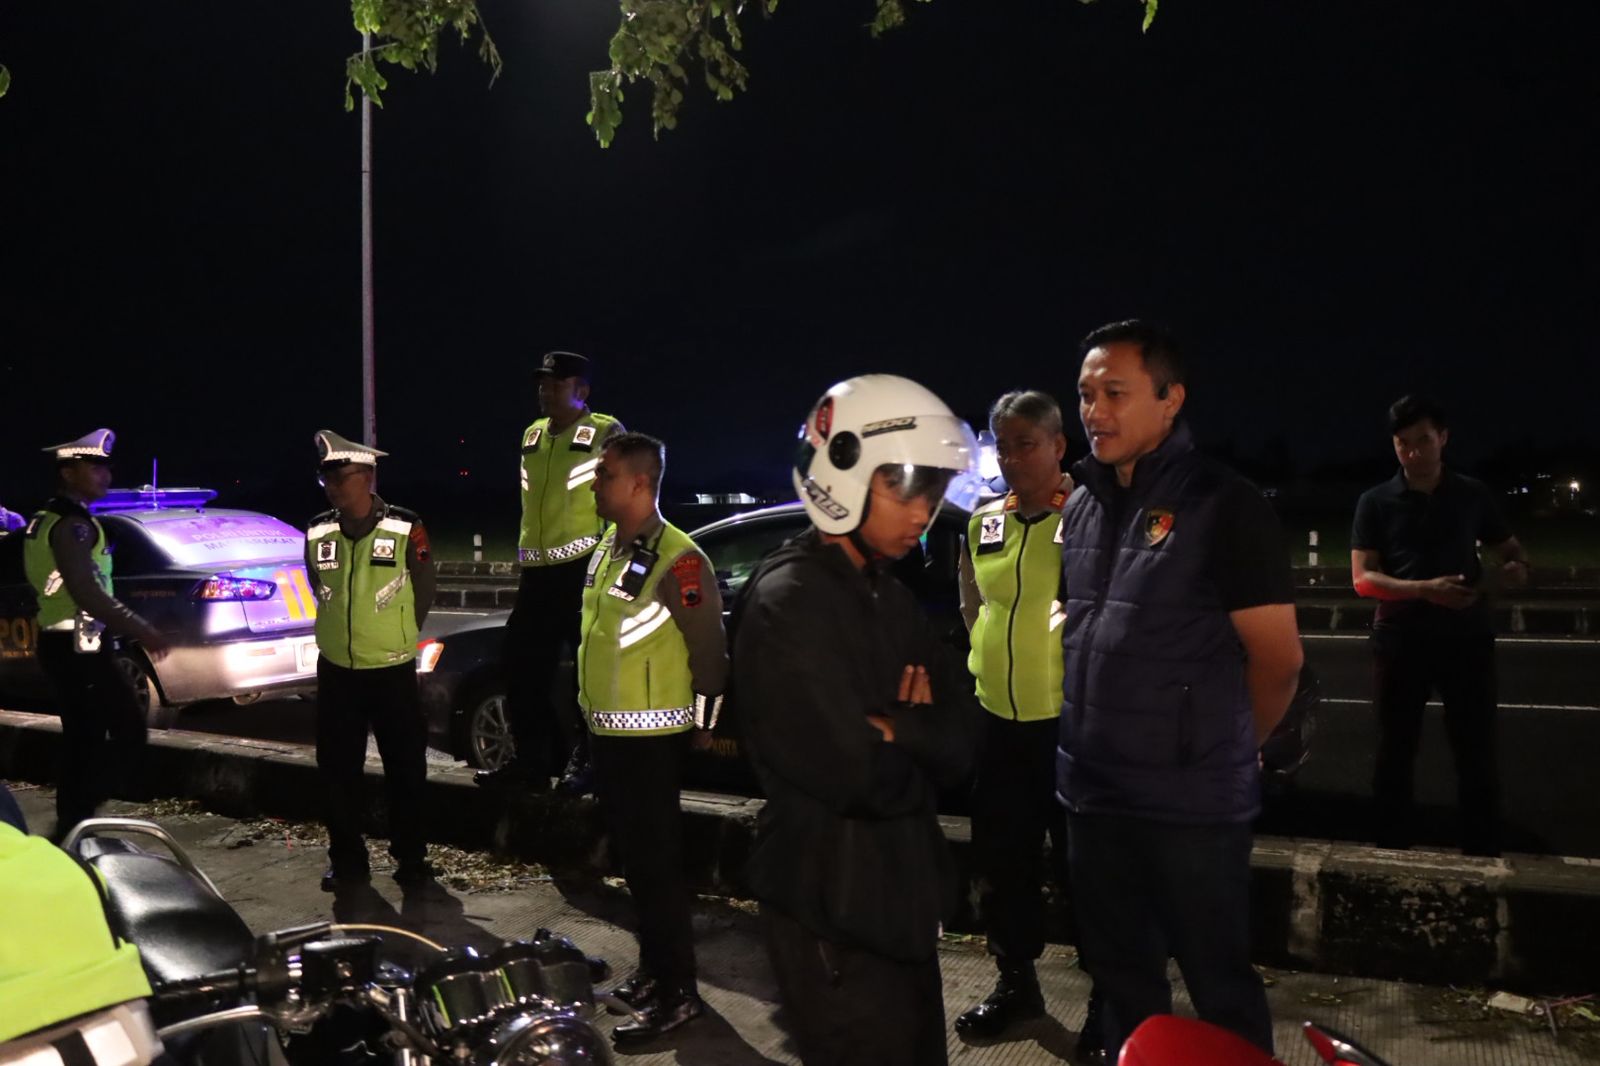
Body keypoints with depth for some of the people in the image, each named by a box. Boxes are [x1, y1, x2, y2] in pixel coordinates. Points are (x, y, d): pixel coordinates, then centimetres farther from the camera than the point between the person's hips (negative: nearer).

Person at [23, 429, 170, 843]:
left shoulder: (47, 520, 15)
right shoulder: (72, 524, -17)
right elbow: (87, 594, -25)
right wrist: (142, 631, -21)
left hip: (61, 645, 10)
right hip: (80, 648, -10)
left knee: (81, 738, 15)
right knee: (129, 731, -7)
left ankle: (71, 825, 21)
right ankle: (76, 819, -7)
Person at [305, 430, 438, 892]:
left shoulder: (406, 530, -11)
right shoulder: (317, 534, 0)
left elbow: (423, 594, 0)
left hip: (392, 671, -3)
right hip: (335, 671, 3)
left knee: (405, 768, 5)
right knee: (338, 771, 9)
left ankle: (410, 858, 19)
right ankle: (346, 860, 23)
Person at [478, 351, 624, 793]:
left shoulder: (605, 433, -5)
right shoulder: (532, 435, 17)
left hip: (583, 568, -7)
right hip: (537, 571, 8)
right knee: (523, 667, 10)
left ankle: (585, 761, 10)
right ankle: (529, 760, 21)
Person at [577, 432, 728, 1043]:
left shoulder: (677, 560, -19)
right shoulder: (607, 551, 10)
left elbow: (709, 650, -15)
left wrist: (702, 728, -7)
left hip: (650, 739, -9)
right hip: (608, 734, 9)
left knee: (658, 863, -2)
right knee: (633, 858, 18)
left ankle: (677, 994, 8)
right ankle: (652, 970, 32)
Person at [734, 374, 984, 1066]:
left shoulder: (889, 598, 10)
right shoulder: (786, 601, -19)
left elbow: (965, 736, 1)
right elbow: (858, 773, -26)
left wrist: (893, 730, -18)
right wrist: (918, 738, -7)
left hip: (901, 899, 9)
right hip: (831, 911, -8)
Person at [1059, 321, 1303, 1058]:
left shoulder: (1223, 505, -13)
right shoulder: (1080, 505, 6)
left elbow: (1277, 658, -9)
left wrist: (1226, 750, 4)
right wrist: (1091, 743, 14)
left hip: (1192, 803, -6)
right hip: (1093, 794, 6)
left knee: (1218, 984, 9)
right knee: (1121, 977, 20)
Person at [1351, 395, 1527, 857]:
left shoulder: (1473, 495, 6)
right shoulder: (1376, 502, 1)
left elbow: (1510, 548, 17)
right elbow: (1362, 579, -5)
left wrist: (1517, 566, -9)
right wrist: (1425, 589, -22)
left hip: (1466, 638, 1)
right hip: (1400, 641, -1)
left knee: (1477, 756, 4)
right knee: (1394, 756, 7)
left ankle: (1483, 855, 15)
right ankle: (1393, 852, 19)